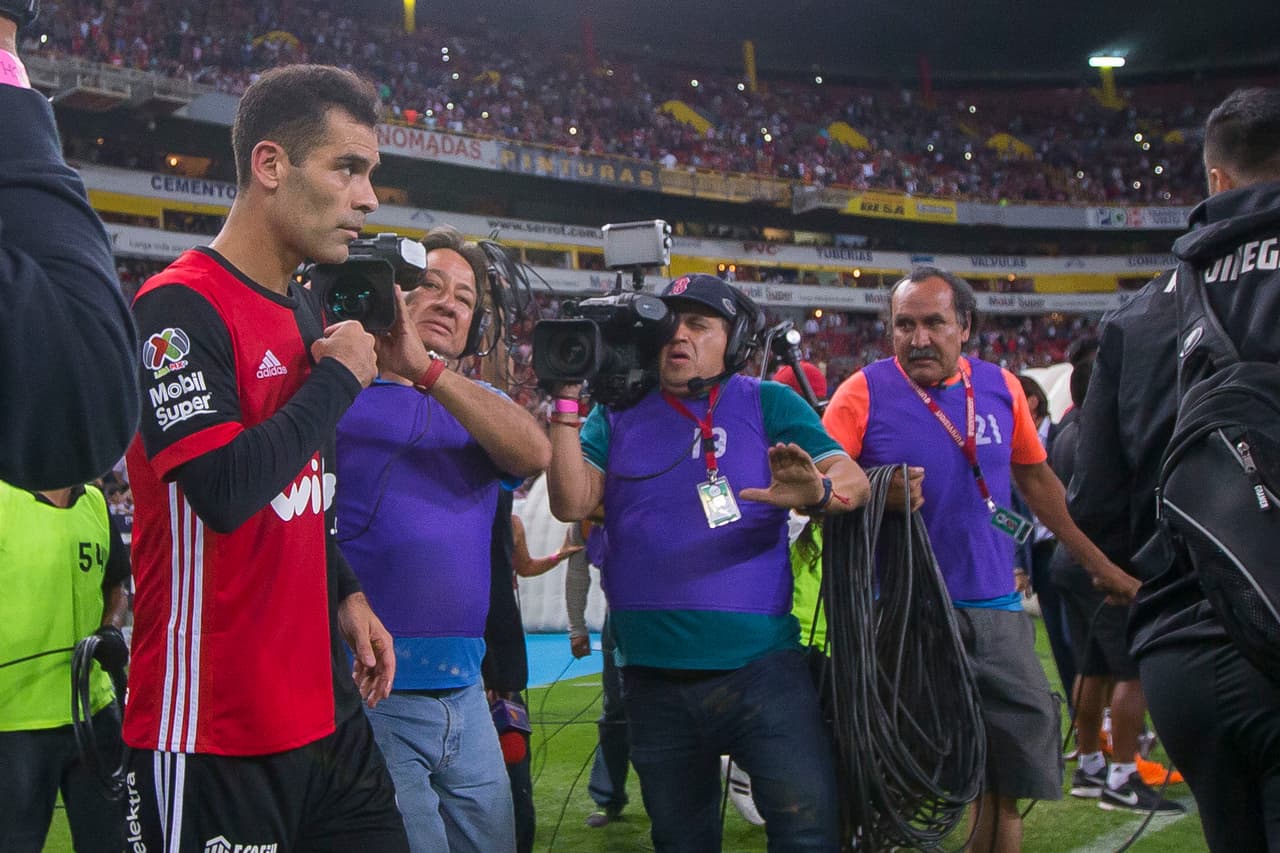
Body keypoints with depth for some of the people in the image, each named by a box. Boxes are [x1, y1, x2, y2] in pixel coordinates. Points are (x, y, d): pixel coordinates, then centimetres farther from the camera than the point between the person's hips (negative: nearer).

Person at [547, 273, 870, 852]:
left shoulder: (768, 403, 2)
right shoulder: (618, 415, 7)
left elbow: (854, 481, -8)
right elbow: (571, 503, -5)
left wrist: (817, 492, -31)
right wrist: (567, 396, -10)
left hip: (760, 667, -2)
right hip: (653, 679, 3)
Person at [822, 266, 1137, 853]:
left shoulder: (1001, 387, 7)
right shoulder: (865, 391, -5)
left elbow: (1036, 480, 18)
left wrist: (1098, 564, 21)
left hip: (996, 612, 4)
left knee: (1008, 778, 8)